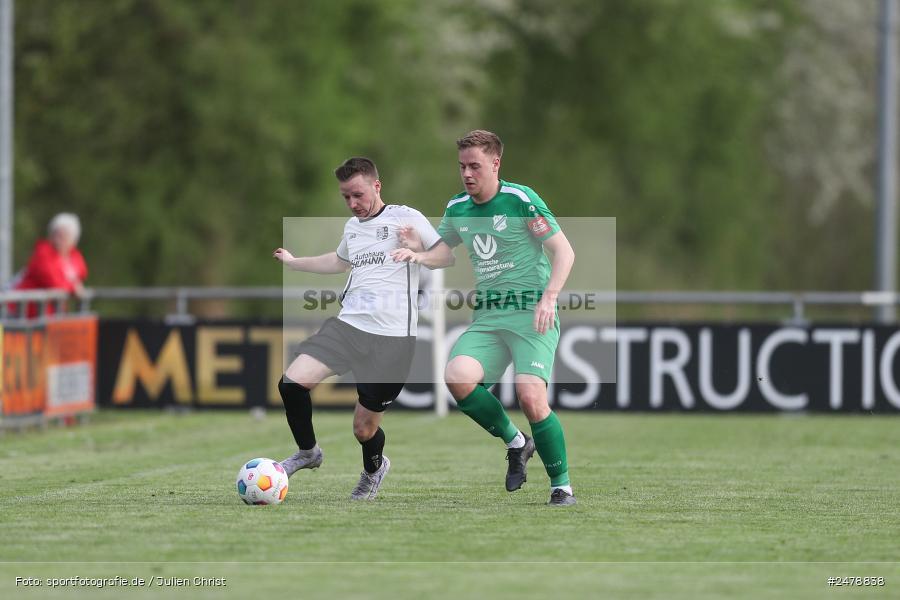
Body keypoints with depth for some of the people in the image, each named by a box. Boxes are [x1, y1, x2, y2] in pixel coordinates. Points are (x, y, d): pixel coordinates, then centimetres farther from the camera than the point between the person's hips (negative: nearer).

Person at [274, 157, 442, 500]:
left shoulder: (406, 219, -3)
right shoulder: (352, 226, 19)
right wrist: (293, 262, 52)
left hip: (391, 338, -6)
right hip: (347, 325, 6)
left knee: (364, 428, 0)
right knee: (292, 383, -14)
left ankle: (373, 469, 35)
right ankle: (307, 452, 12)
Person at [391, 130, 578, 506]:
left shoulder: (520, 200, -8)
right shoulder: (457, 208, 10)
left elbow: (564, 252, -7)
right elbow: (445, 252, 28)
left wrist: (549, 298, -20)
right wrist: (419, 257, 5)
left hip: (531, 313, -5)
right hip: (487, 317, 5)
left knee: (530, 395, -23)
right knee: (457, 377, -22)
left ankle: (561, 486, -3)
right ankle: (515, 443, 2)